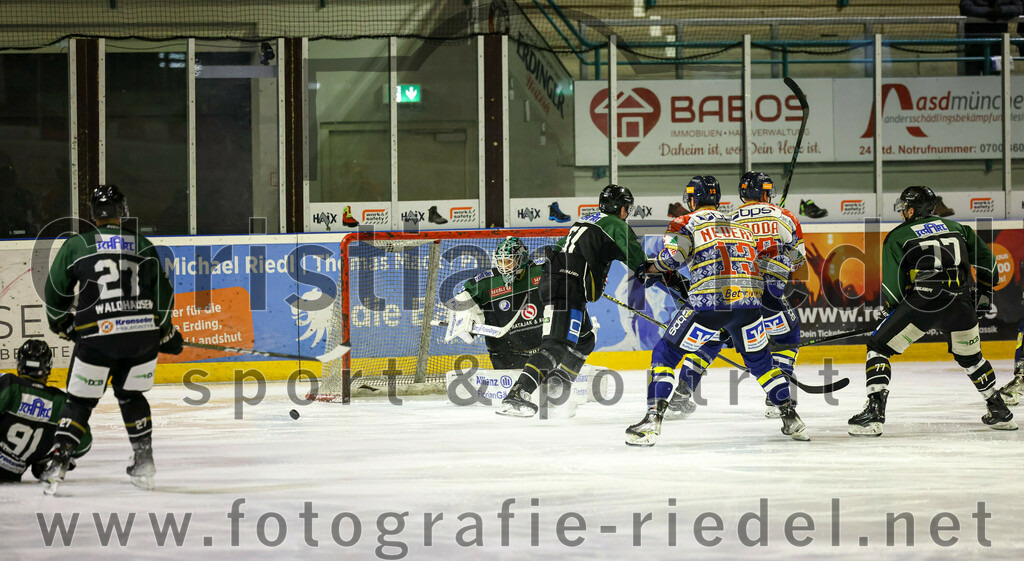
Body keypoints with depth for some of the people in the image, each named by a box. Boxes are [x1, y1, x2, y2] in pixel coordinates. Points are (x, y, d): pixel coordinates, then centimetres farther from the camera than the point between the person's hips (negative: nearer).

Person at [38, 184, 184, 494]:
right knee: (131, 394, 23)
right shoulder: (144, 246, 9)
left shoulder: (76, 245, 2)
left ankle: (57, 462, -8)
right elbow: (162, 293, 10)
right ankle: (144, 462, 20)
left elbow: (55, 292, 7)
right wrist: (166, 331, 23)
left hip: (97, 337, -2)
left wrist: (61, 323, 24)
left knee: (80, 401, 6)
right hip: (143, 334, 2)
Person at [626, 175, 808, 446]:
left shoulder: (688, 223, 8)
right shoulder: (742, 227, 25)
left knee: (665, 353, 7)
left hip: (708, 303, -4)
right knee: (760, 361, 24)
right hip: (748, 302, 5)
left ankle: (653, 418, -7)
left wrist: (650, 269, 13)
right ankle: (791, 419, 18)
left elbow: (670, 258, -5)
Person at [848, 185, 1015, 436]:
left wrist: (890, 309, 18)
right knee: (970, 357, 28)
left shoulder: (897, 237, 10)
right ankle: (1001, 413, 32)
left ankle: (874, 412, -9)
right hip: (960, 306, 5)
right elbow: (986, 261, 24)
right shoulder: (956, 227, 23)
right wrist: (983, 296, 33)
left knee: (878, 347, 5)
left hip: (921, 302, -5)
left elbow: (892, 286, 2)